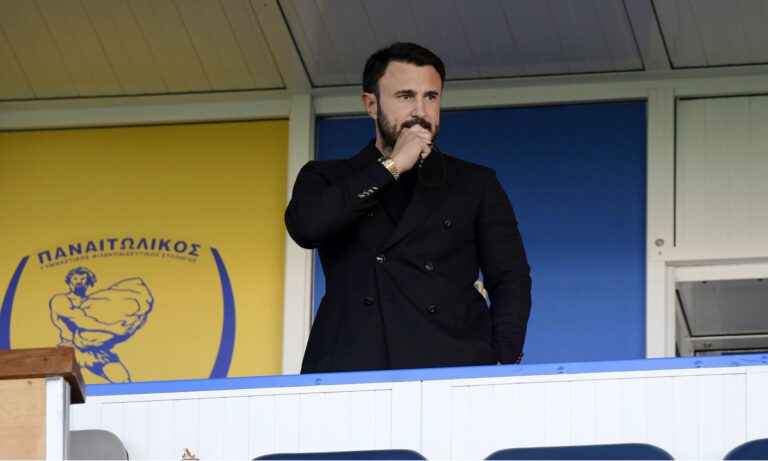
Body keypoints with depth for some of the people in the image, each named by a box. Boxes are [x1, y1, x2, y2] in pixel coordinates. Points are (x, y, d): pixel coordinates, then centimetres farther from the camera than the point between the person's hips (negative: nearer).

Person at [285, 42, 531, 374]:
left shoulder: (476, 185, 20)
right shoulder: (328, 179, 19)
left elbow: (510, 280, 13)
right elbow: (305, 226, -3)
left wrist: (502, 366, -4)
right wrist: (391, 167, 1)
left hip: (450, 366, 0)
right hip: (350, 369, 0)